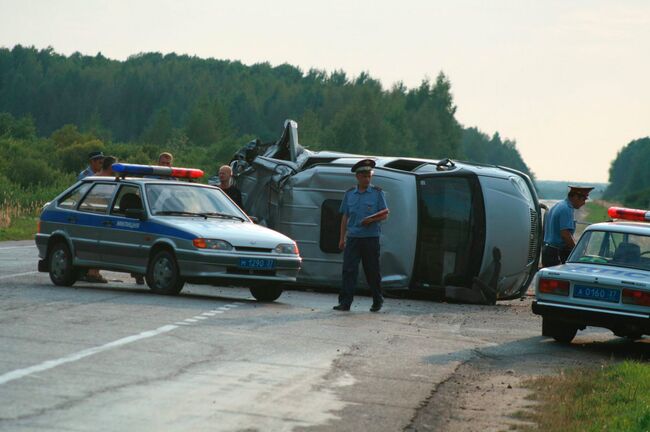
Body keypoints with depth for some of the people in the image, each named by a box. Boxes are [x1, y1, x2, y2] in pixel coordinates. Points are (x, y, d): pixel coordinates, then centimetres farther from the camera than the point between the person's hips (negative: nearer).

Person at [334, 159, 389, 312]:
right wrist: (342, 238, 10)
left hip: (371, 238, -2)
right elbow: (345, 217, 14)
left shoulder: (377, 193, 3)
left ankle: (378, 301, 20)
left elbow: (385, 214, 3)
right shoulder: (349, 194, 11)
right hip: (353, 237, 2)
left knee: (372, 271, 5)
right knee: (349, 270, -6)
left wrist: (372, 220, -16)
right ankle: (345, 302, -8)